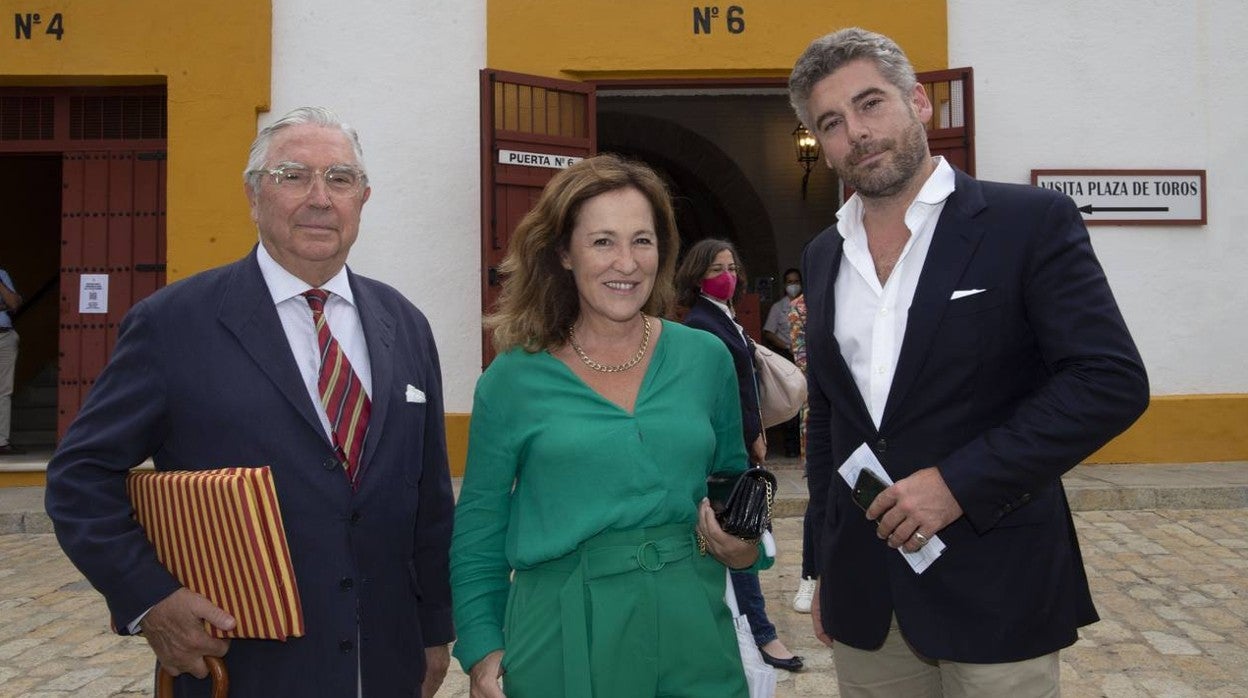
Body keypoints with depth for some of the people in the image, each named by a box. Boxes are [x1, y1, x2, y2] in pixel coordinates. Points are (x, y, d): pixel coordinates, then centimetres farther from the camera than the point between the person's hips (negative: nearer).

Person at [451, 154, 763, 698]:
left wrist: (743, 546, -5)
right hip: (562, 637, -2)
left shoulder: (706, 358, 2)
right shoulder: (512, 379, -5)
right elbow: (479, 530, 2)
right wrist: (482, 649, -3)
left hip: (692, 627, 3)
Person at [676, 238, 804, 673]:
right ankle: (761, 633, 3)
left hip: (739, 442, 9)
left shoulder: (725, 318, 13)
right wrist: (754, 436, -12)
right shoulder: (700, 325, -15)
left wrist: (755, 431, 7)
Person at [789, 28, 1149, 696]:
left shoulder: (1030, 221, -7)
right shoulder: (822, 256, 8)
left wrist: (959, 480, -19)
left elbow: (1114, 380, -13)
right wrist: (826, 567, 15)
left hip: (995, 590, -4)